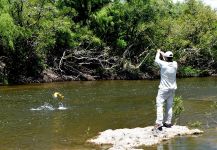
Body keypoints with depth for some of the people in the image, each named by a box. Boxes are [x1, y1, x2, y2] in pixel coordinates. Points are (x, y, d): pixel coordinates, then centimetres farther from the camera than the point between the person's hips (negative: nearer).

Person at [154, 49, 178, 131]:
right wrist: (163, 54, 27)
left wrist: (158, 53, 19)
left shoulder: (164, 64, -19)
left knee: (159, 105, -4)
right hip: (172, 89, 6)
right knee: (169, 106, 12)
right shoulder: (175, 64, -5)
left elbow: (156, 60, 0)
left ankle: (159, 123, -13)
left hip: (164, 89, -5)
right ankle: (168, 122, 16)